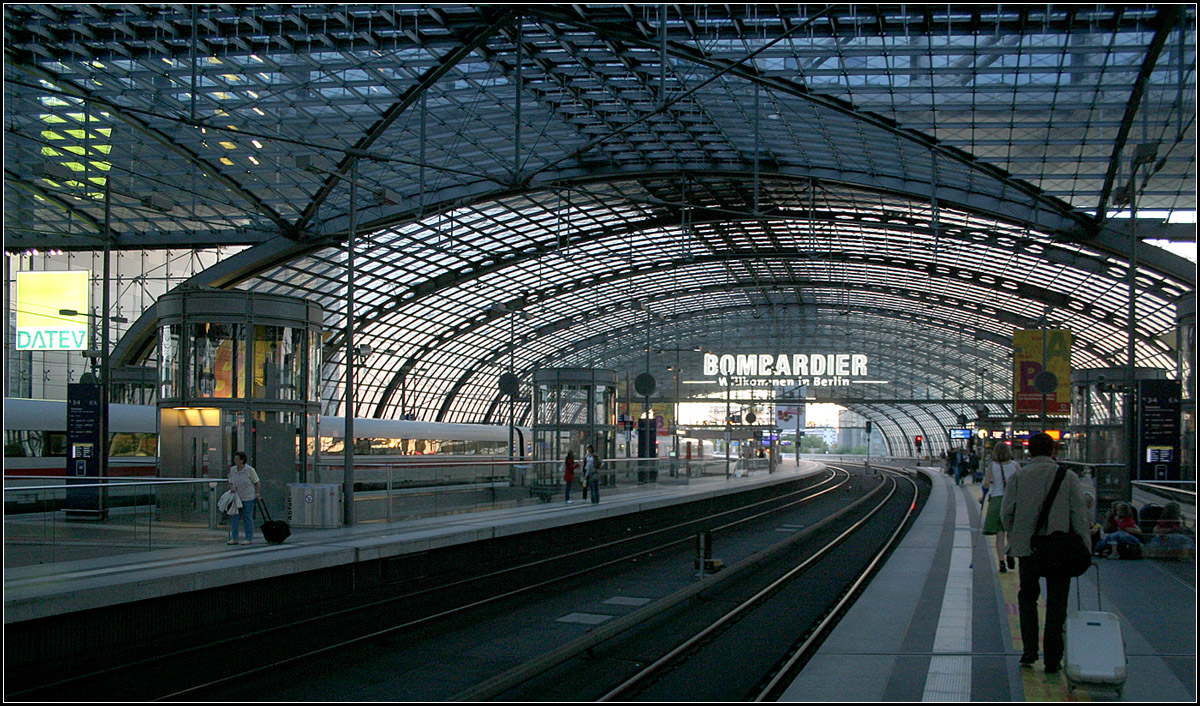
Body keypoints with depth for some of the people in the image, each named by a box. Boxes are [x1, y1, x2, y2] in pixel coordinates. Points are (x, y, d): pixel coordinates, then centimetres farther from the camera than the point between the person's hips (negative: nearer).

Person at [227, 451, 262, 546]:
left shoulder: (250, 470, -10)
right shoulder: (232, 469, 4)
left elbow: (256, 483, -2)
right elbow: (231, 482, 15)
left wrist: (257, 494, -6)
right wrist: (231, 487, -5)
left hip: (248, 498, -5)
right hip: (237, 497, 5)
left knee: (247, 517, 0)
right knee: (234, 517, 0)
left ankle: (249, 538, 8)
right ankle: (234, 538, 4)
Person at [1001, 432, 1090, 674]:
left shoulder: (1017, 477, 1)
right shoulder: (1068, 477, 0)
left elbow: (1006, 513, -4)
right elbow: (1080, 515, -3)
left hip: (1027, 548, 1)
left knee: (1027, 596, 18)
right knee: (1057, 603, 6)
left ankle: (1030, 648, 8)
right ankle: (1052, 659, 6)